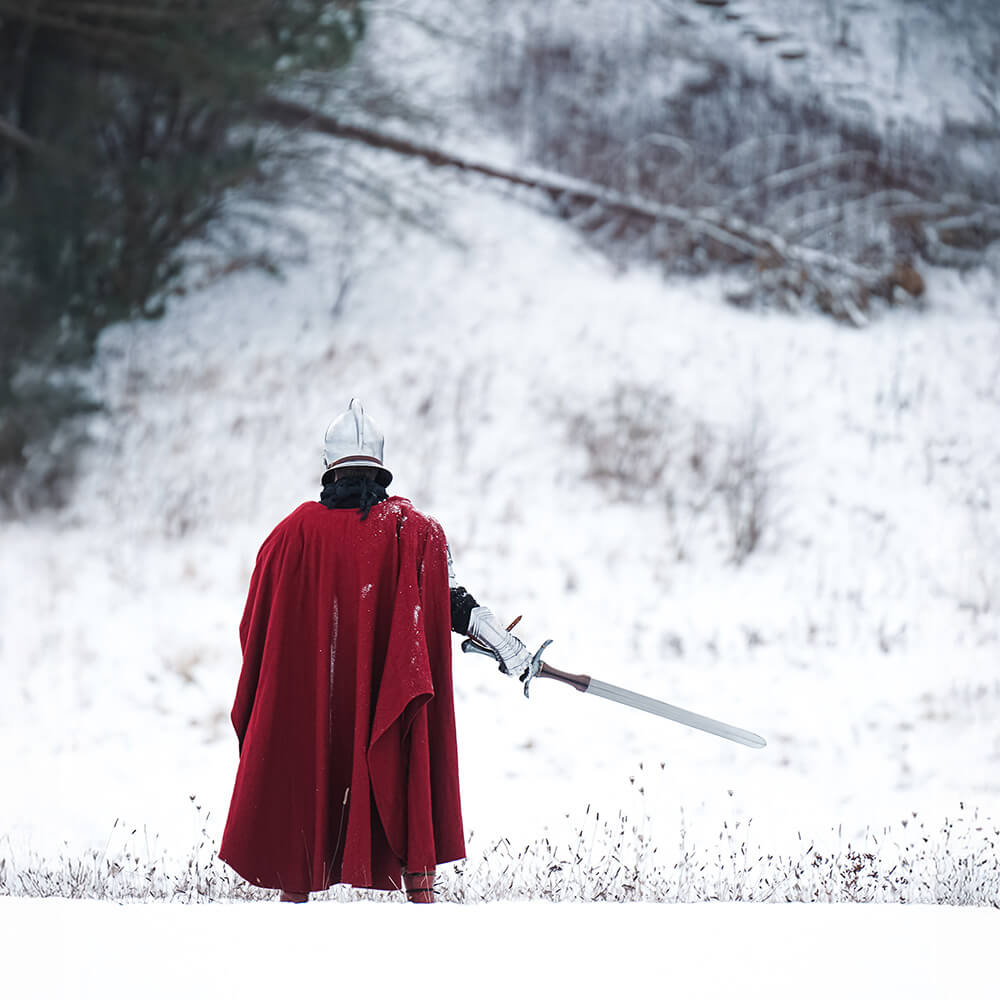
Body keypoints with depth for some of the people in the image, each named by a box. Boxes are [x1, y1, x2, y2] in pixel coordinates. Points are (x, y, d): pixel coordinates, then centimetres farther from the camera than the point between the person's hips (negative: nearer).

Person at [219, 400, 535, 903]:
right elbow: (452, 602, -7)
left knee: (304, 784, 13)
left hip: (309, 695, 1)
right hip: (390, 688, 0)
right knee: (406, 785, 7)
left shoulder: (297, 530, -3)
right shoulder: (413, 529, -4)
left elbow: (257, 621, 5)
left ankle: (295, 889, 17)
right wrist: (507, 647, -1)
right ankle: (420, 885, 2)